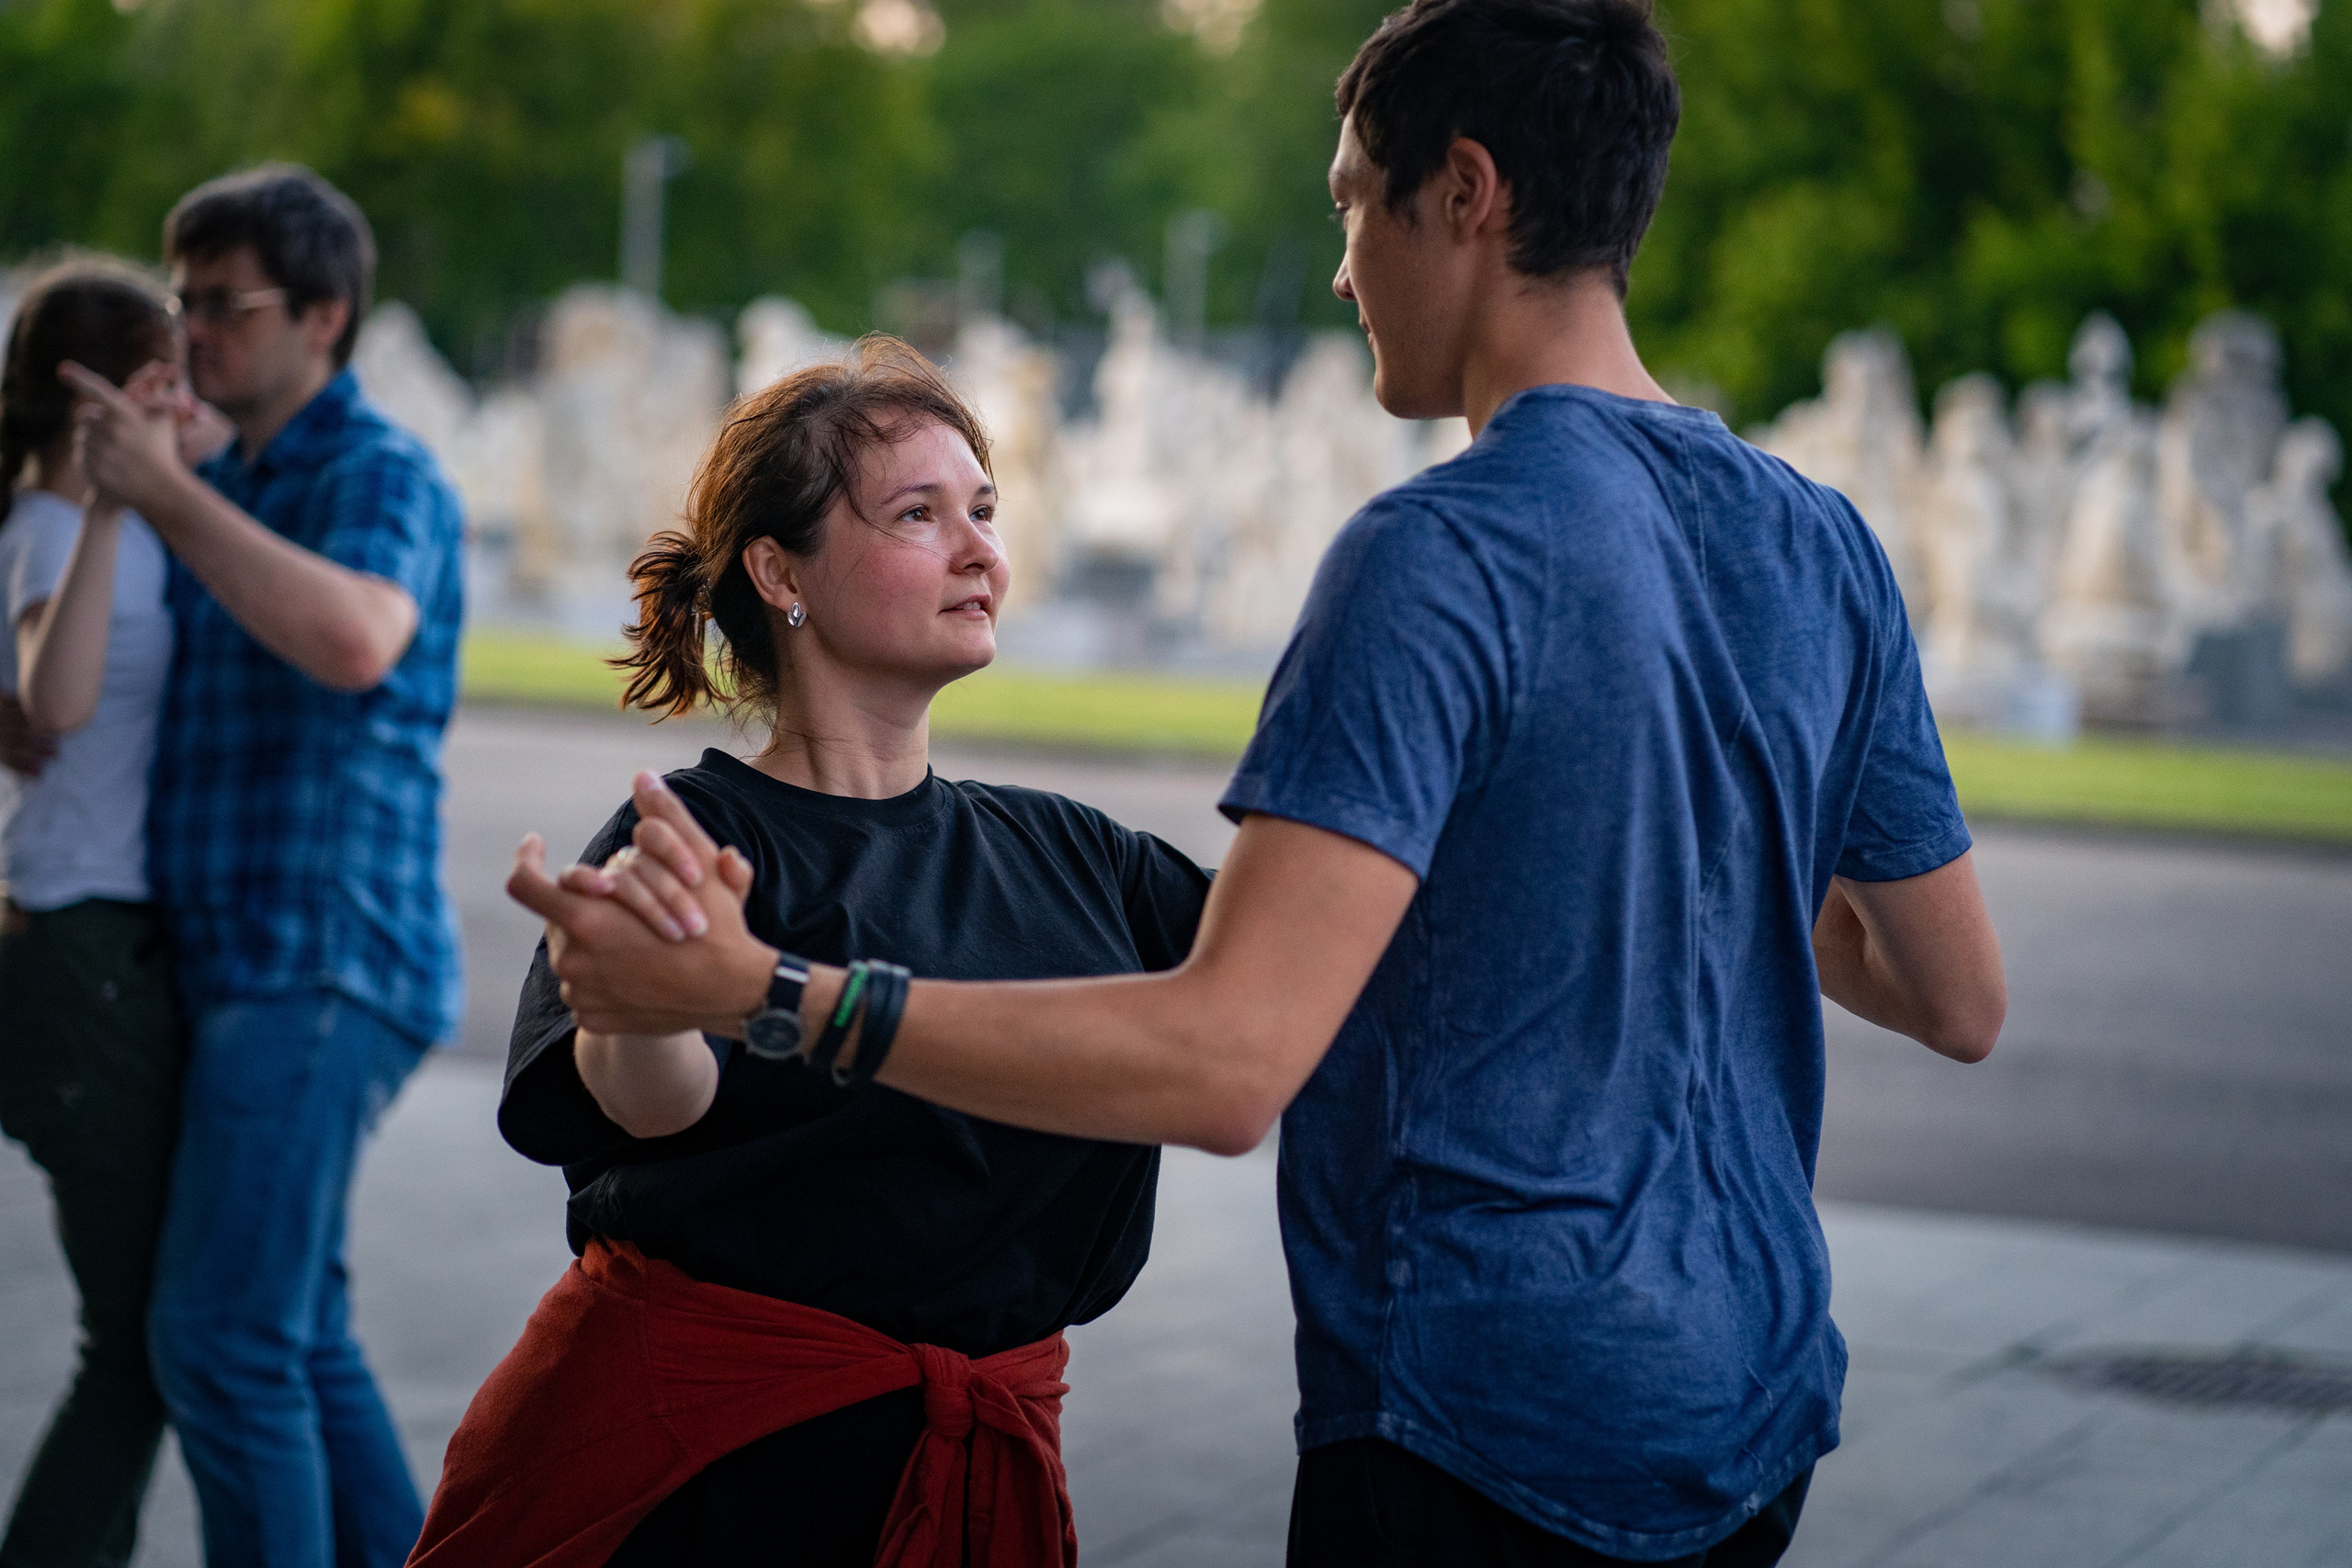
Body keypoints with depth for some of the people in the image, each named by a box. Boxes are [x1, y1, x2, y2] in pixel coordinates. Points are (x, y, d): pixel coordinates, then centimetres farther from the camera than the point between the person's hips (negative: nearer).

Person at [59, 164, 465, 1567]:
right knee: (296, 1337, 13)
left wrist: (164, 493, -25)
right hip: (238, 966, 9)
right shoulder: (230, 488, 18)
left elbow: (354, 640, -31)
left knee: (223, 1335, -12)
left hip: (320, 965, -9)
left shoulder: (382, 475, -8)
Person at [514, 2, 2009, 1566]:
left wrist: (759, 992, -26)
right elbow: (1964, 1003, 12)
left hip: (1489, 1436, -8)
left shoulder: (1440, 555, -19)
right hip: (1750, 1409, 8)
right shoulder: (1823, 547, 5)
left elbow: (1228, 1060, -28)